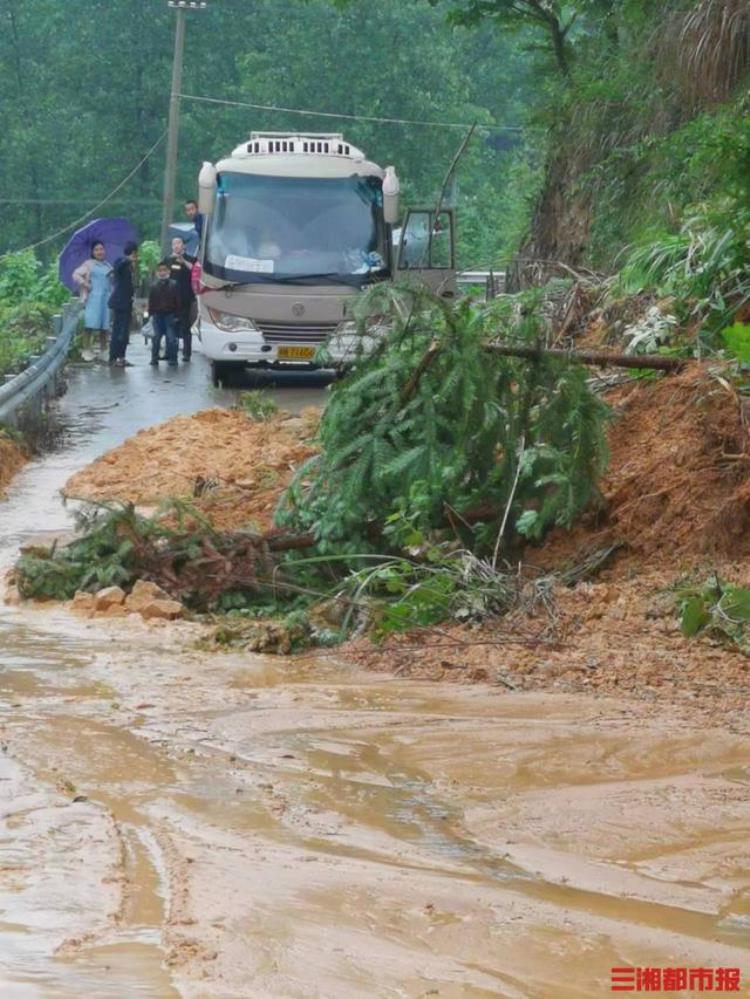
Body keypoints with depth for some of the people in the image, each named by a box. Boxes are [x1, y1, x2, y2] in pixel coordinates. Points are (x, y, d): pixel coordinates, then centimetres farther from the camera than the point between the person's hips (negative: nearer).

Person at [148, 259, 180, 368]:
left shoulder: (173, 285, 0)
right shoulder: (154, 286, 6)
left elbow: (177, 301, 0)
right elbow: (151, 302, 9)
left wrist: (176, 315, -5)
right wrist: (151, 314, 1)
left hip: (170, 315, -2)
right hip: (157, 314, 2)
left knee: (171, 338, -3)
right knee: (156, 338, 5)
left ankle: (172, 359, 1)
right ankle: (154, 359, 12)